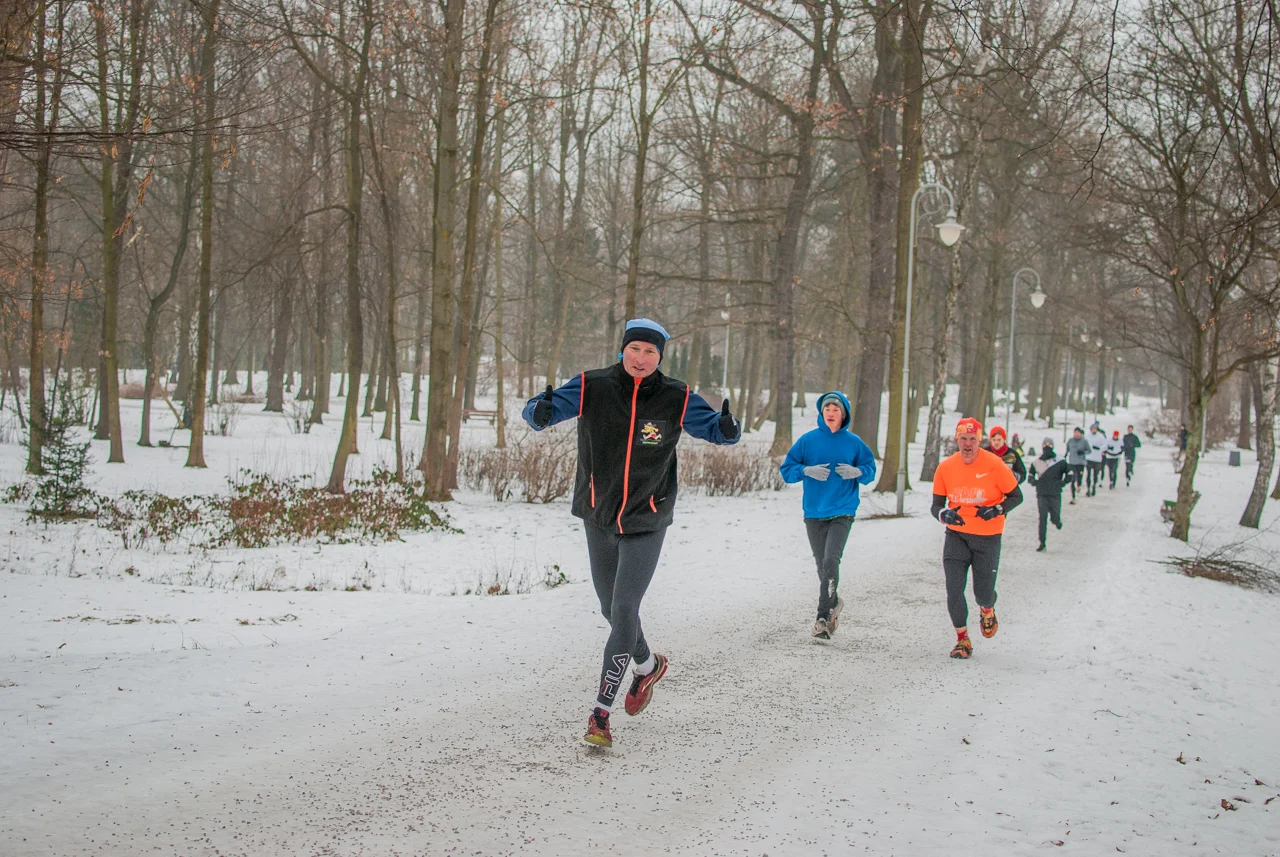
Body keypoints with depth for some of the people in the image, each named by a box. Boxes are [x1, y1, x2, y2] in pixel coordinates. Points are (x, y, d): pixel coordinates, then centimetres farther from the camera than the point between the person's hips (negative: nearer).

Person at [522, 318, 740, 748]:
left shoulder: (676, 399, -10)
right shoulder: (591, 388, -10)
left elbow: (715, 429, -4)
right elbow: (538, 412, -15)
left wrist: (727, 427, -29)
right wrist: (540, 411, -41)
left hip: (646, 523, -2)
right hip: (598, 519, 3)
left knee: (624, 610, -12)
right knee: (611, 609, 17)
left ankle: (600, 712, -5)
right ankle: (647, 665, 47)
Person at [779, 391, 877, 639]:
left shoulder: (853, 442, 2)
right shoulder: (808, 439, 2)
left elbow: (870, 469, 11)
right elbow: (786, 470, 3)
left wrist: (857, 472, -11)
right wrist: (807, 470, -16)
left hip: (842, 512, -2)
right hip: (813, 513, 2)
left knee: (830, 560, -18)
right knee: (822, 564, 8)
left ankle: (823, 616, -12)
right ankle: (833, 603, 30)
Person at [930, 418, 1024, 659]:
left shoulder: (994, 464, -12)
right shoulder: (945, 467, -5)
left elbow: (1016, 496, -4)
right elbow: (936, 505, 1)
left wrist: (997, 510, -22)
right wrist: (944, 514, -23)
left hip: (988, 537, -2)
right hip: (957, 536, 2)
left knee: (983, 592, 2)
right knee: (954, 589, -9)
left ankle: (987, 609, 42)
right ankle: (962, 639, 11)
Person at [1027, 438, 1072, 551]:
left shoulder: (1060, 462, -1)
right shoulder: (1036, 463, 4)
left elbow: (1070, 474, 7)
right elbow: (1030, 475, 17)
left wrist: (1062, 484, -4)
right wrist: (1035, 482, -2)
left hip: (1055, 495, -1)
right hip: (1041, 495, 1)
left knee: (1055, 518, 3)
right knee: (1042, 518, -5)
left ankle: (1058, 521, 42)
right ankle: (1042, 543, -2)